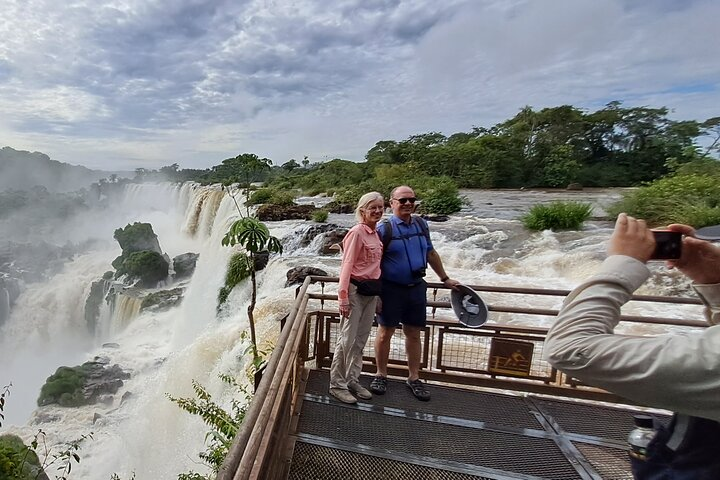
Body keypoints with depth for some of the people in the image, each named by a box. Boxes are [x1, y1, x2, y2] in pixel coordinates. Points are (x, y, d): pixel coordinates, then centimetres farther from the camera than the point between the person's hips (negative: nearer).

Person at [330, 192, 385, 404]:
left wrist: (378, 293, 16)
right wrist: (343, 297, -18)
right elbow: (347, 265, -15)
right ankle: (337, 384, 15)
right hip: (356, 289, -8)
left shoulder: (376, 234, 10)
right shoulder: (357, 232, -13)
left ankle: (353, 381, 27)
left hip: (371, 291, 8)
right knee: (347, 339, 0)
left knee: (361, 339, 14)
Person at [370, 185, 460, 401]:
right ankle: (381, 375, 26)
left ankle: (414, 378, 28)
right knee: (385, 332, 7)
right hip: (391, 290, -4)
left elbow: (431, 253, 15)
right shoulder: (384, 229, -11)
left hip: (416, 288, 4)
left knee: (414, 334, 12)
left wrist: (445, 278, 20)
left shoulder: (421, 224, 5)